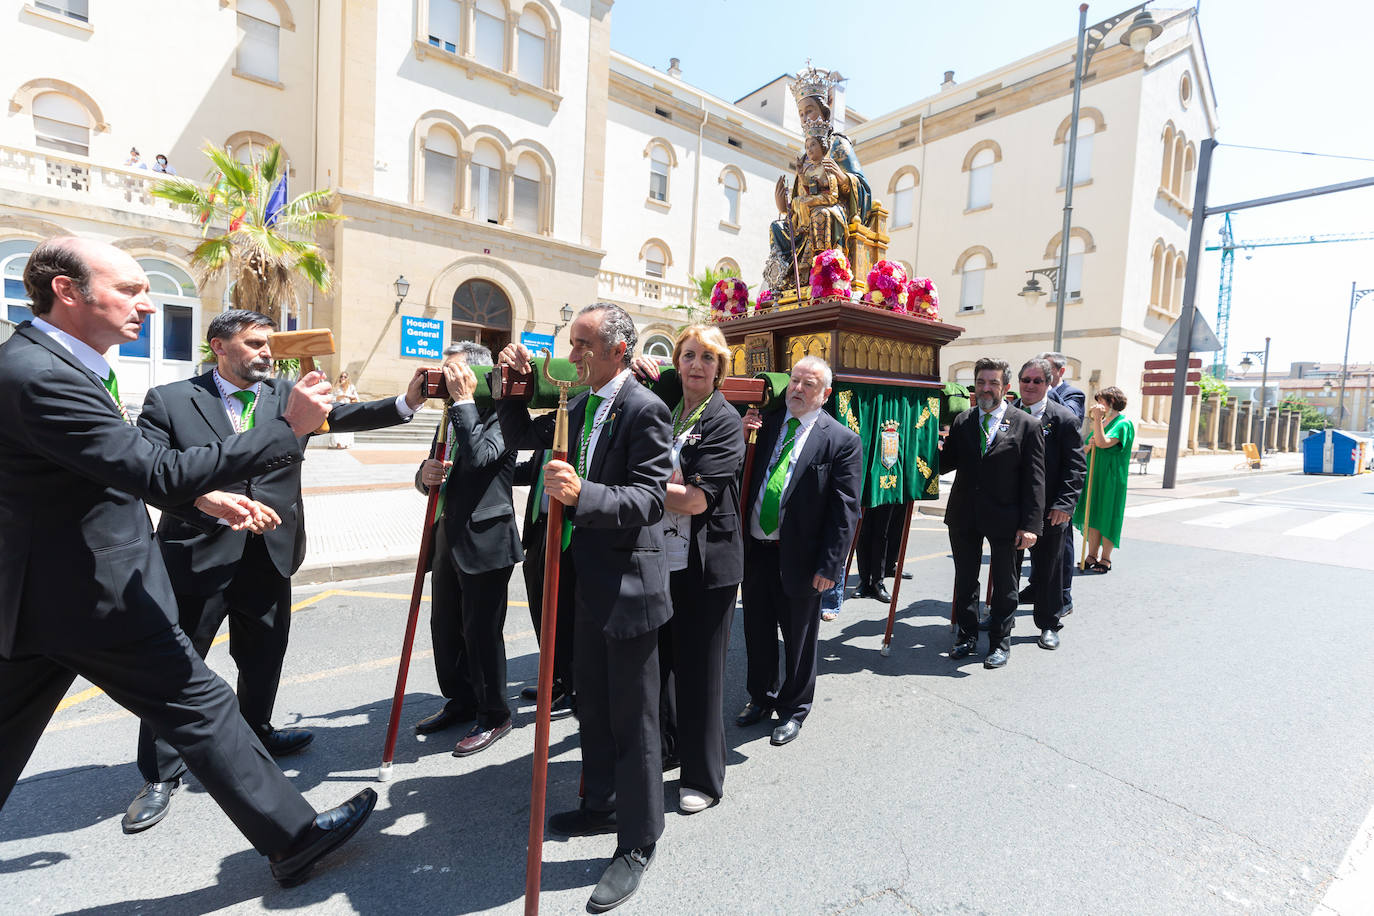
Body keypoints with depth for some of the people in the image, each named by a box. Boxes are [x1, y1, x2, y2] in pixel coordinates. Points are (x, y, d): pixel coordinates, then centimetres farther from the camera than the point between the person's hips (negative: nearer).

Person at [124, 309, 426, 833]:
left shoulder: (287, 396, 5)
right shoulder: (169, 400, -2)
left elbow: (344, 415, -8)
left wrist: (406, 402, -24)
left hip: (270, 555, 3)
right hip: (198, 553, -3)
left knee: (263, 657, 18)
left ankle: (256, 734, 41)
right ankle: (160, 775, 27)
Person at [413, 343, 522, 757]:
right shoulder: (451, 418, 15)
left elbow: (478, 456, -30)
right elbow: (434, 475, 18)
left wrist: (463, 399, -21)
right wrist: (425, 474, -6)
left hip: (484, 540, -9)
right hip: (449, 537, 9)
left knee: (482, 633, 2)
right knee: (444, 628, 19)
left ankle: (494, 716, 22)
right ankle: (460, 703, 39)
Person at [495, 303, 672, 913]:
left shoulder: (645, 411, -17)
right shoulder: (580, 409, 10)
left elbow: (649, 499, -24)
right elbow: (521, 437, 19)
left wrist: (582, 494, -38)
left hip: (628, 585, -9)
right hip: (588, 582, 9)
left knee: (632, 718, 6)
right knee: (591, 705, 23)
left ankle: (636, 845, 26)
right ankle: (602, 805, 45)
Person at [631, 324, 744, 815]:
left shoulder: (724, 420, -9)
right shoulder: (662, 410, 10)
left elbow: (697, 499, -18)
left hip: (705, 566, -5)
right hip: (658, 558, 6)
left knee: (699, 671, 8)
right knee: (655, 663, 18)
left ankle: (702, 777, 29)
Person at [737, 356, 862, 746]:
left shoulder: (842, 441, -8)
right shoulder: (766, 424, 5)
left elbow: (845, 509, -10)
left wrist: (829, 565, -13)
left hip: (799, 557, -4)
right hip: (754, 550, 4)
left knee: (798, 639, 15)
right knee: (757, 631, 19)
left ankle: (794, 709, 37)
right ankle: (761, 698, 43)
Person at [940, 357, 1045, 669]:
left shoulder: (1026, 426, -6)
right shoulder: (961, 421, 4)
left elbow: (1034, 480, -8)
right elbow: (945, 464, 7)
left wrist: (1030, 525, -12)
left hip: (1005, 519, -3)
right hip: (964, 516, 3)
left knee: (1004, 584, 12)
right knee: (965, 579, 15)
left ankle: (1000, 642, 29)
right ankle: (967, 636, 32)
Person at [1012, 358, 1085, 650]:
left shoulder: (1064, 418, -6)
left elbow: (1076, 466, -7)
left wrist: (1064, 504, -15)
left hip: (1049, 513, -2)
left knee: (1048, 570, 11)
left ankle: (1049, 624, 27)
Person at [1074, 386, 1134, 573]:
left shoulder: (1123, 424, -8)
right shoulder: (1102, 422, 16)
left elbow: (1103, 443, -24)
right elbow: (1087, 451, 16)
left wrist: (1097, 419, -22)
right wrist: (1089, 445, -6)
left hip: (1111, 478, -7)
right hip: (1094, 475, 7)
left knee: (1106, 516, -2)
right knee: (1092, 515, 7)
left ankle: (1105, 559, 8)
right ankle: (1092, 556, 13)